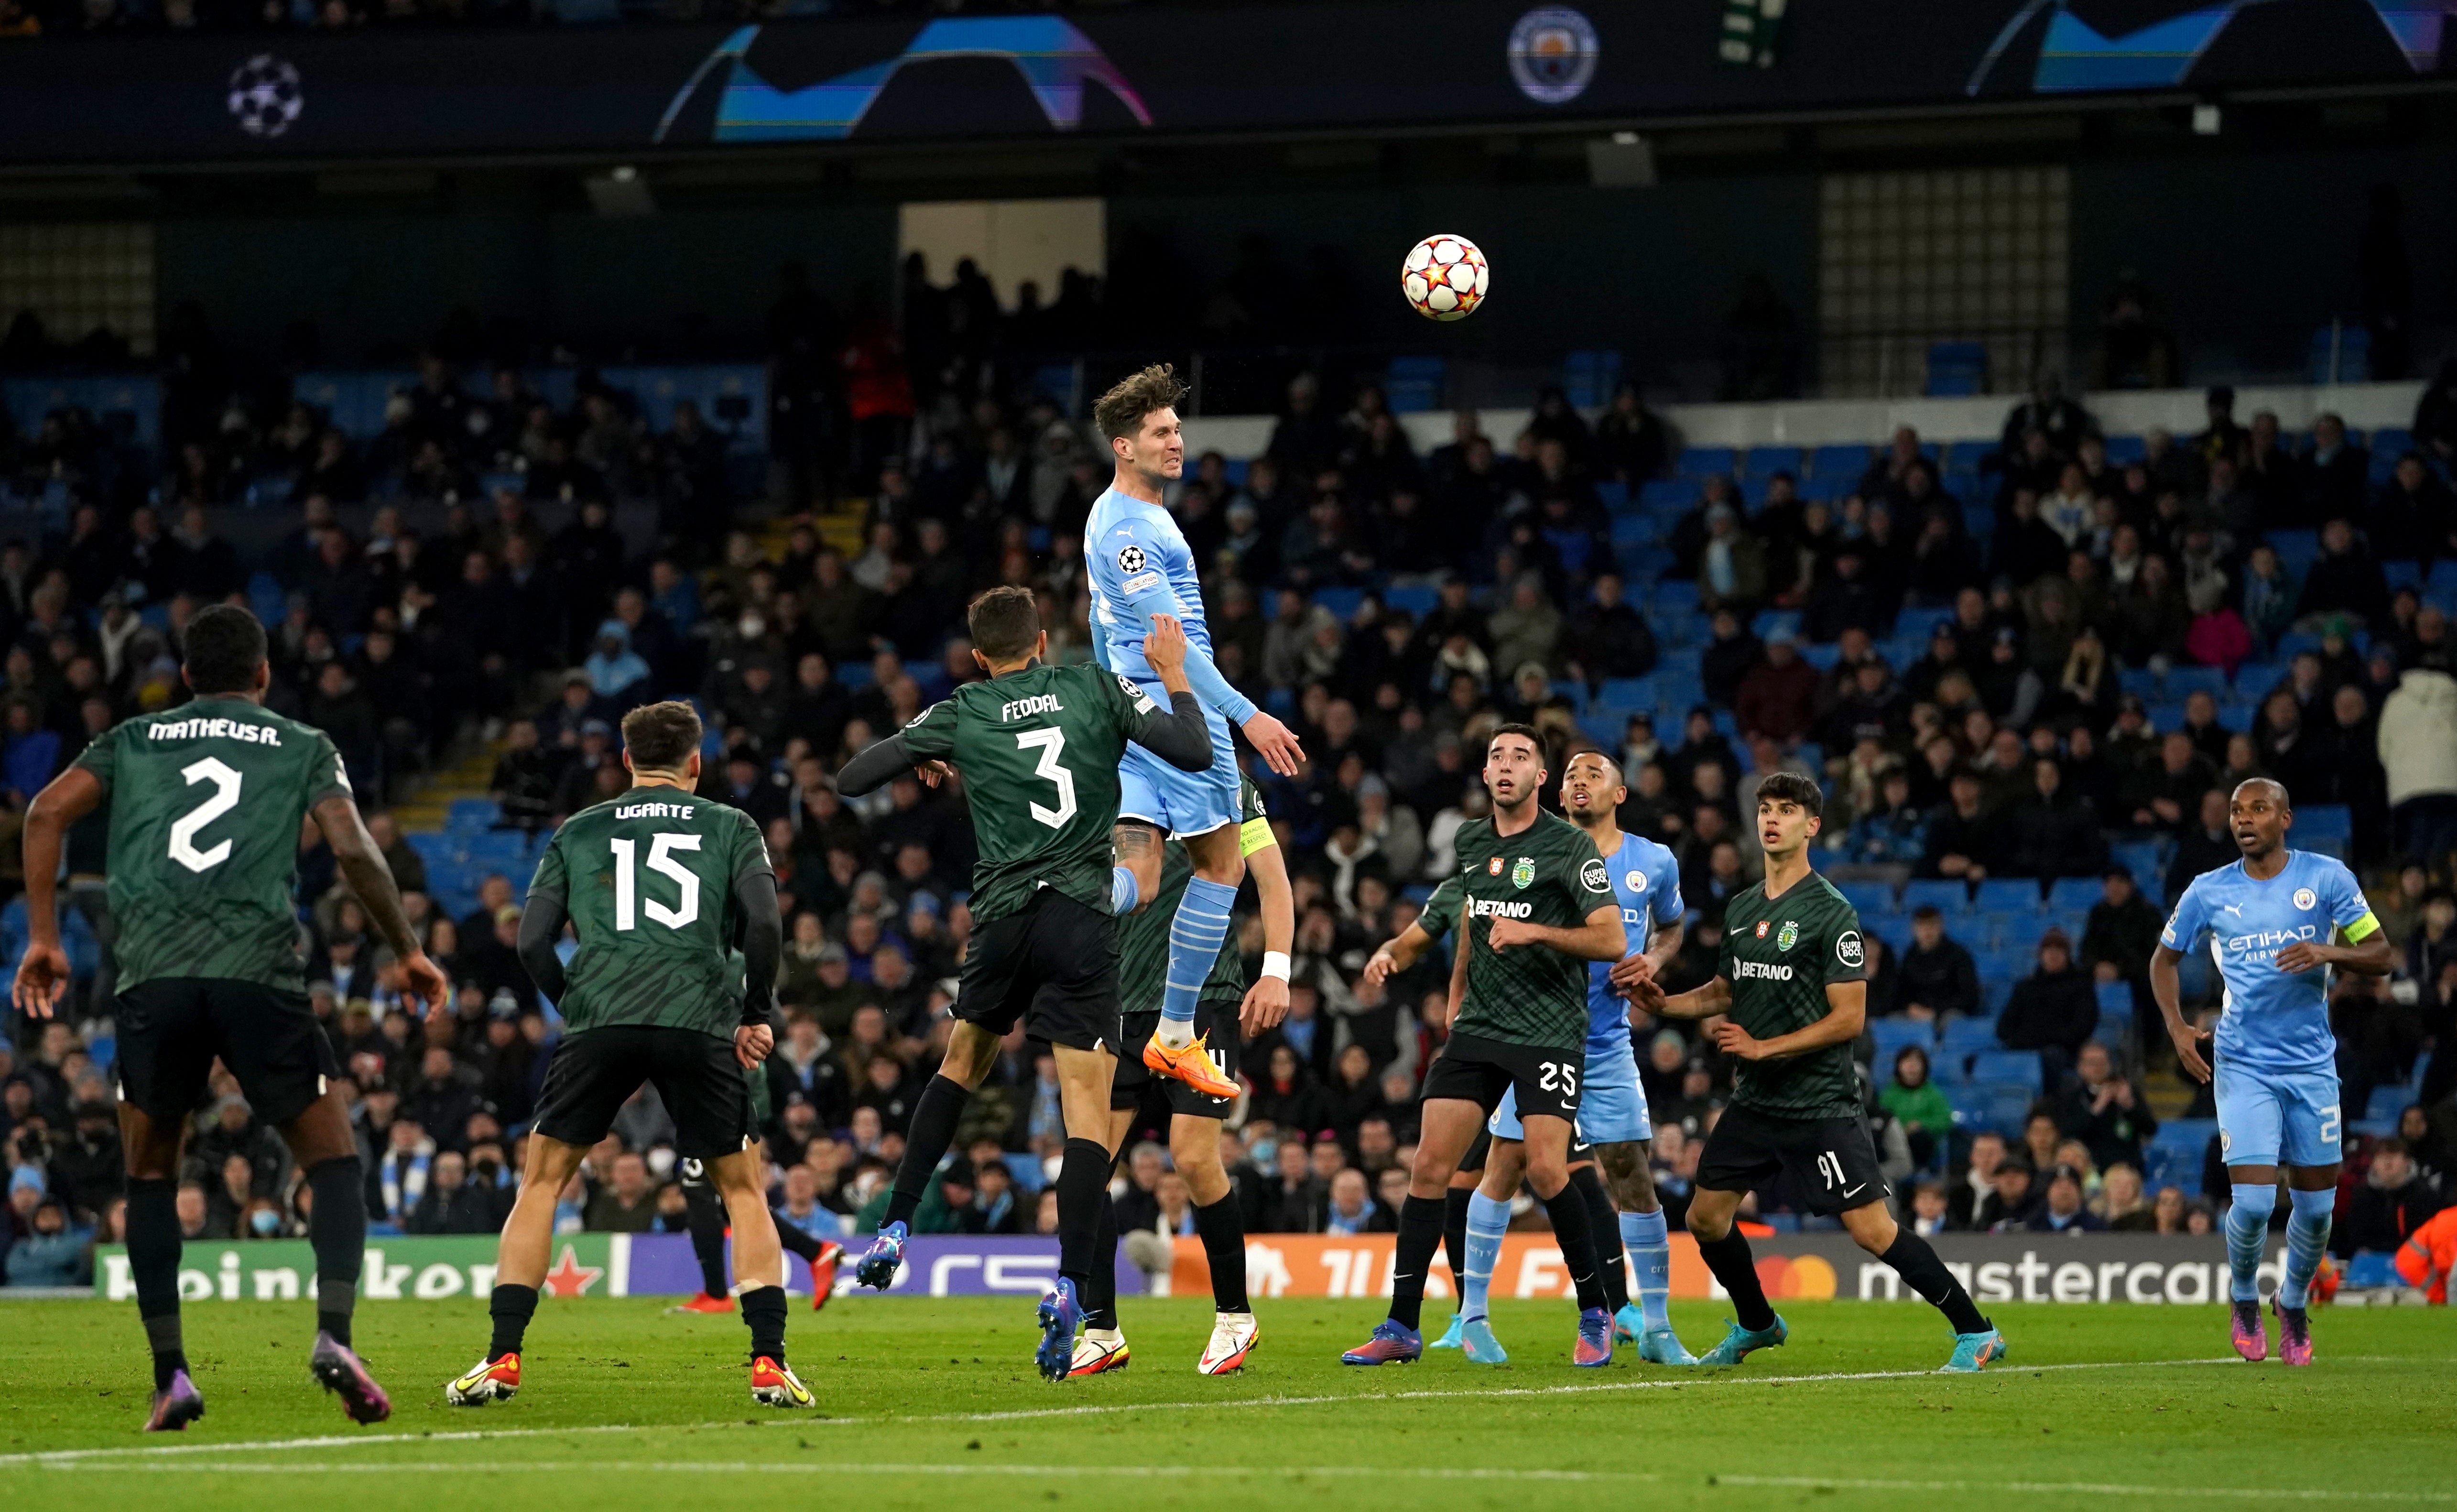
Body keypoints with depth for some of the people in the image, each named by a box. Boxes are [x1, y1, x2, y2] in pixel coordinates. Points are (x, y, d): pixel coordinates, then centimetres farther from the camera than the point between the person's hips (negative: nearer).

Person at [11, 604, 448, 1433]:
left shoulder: (134, 740, 22)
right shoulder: (304, 748, 16)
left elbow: (47, 812, 8)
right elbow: (354, 850, 3)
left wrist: (43, 939, 11)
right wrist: (408, 952, 15)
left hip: (152, 976, 1)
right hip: (260, 974, -1)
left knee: (150, 1178, 16)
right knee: (334, 1162, 11)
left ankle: (170, 1375, 5)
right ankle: (334, 1335, -11)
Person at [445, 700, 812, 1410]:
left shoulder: (578, 832, 18)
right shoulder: (731, 828, 14)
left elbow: (532, 942, 10)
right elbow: (765, 924, 0)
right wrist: (756, 1015, 10)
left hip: (600, 1021, 0)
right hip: (700, 1023, 0)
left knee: (541, 1183, 13)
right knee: (745, 1190, 13)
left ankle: (501, 1360, 3)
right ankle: (770, 1364, 1)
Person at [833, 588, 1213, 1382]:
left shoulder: (961, 717, 7)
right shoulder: (1095, 688, 5)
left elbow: (851, 779, 9)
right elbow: (1194, 752, -3)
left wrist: (920, 762, 28)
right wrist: (1173, 674, 13)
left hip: (1004, 920, 2)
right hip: (1084, 923, -2)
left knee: (962, 1061, 27)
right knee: (1087, 1107, -5)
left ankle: (894, 1233, 22)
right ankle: (1070, 1287, -19)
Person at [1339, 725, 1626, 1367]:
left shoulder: (1570, 846, -7)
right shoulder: (1471, 843, 11)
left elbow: (1612, 941, -13)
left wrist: (1535, 931, -23)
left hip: (1550, 1031, -5)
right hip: (1479, 1026, 5)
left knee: (1546, 1170, -16)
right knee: (1430, 1165, -4)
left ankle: (1595, 1315, 3)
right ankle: (1401, 1329, 0)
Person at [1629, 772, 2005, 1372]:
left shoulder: (1831, 913, -11)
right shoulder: (1742, 908, 12)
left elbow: (1848, 1018, -14)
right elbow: (1725, 990, 25)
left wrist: (1764, 1047, -16)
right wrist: (1664, 1004, 7)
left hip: (1820, 1104, -7)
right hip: (1754, 1101, 7)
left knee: (1872, 1230, -12)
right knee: (1705, 1218, 9)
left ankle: (1976, 1333, -3)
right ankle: (1756, 1325, 33)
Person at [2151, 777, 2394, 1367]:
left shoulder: (2327, 877, -3)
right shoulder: (2209, 892, 0)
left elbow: (2382, 956, -1)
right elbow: (2164, 959, 15)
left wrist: (2327, 953, -21)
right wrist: (2176, 1027, -1)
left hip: (2312, 1067, 1)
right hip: (2244, 1068, -1)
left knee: (2315, 1207, 6)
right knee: (2254, 1203, -13)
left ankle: (2294, 1305, 32)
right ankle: (2244, 1301, 15)